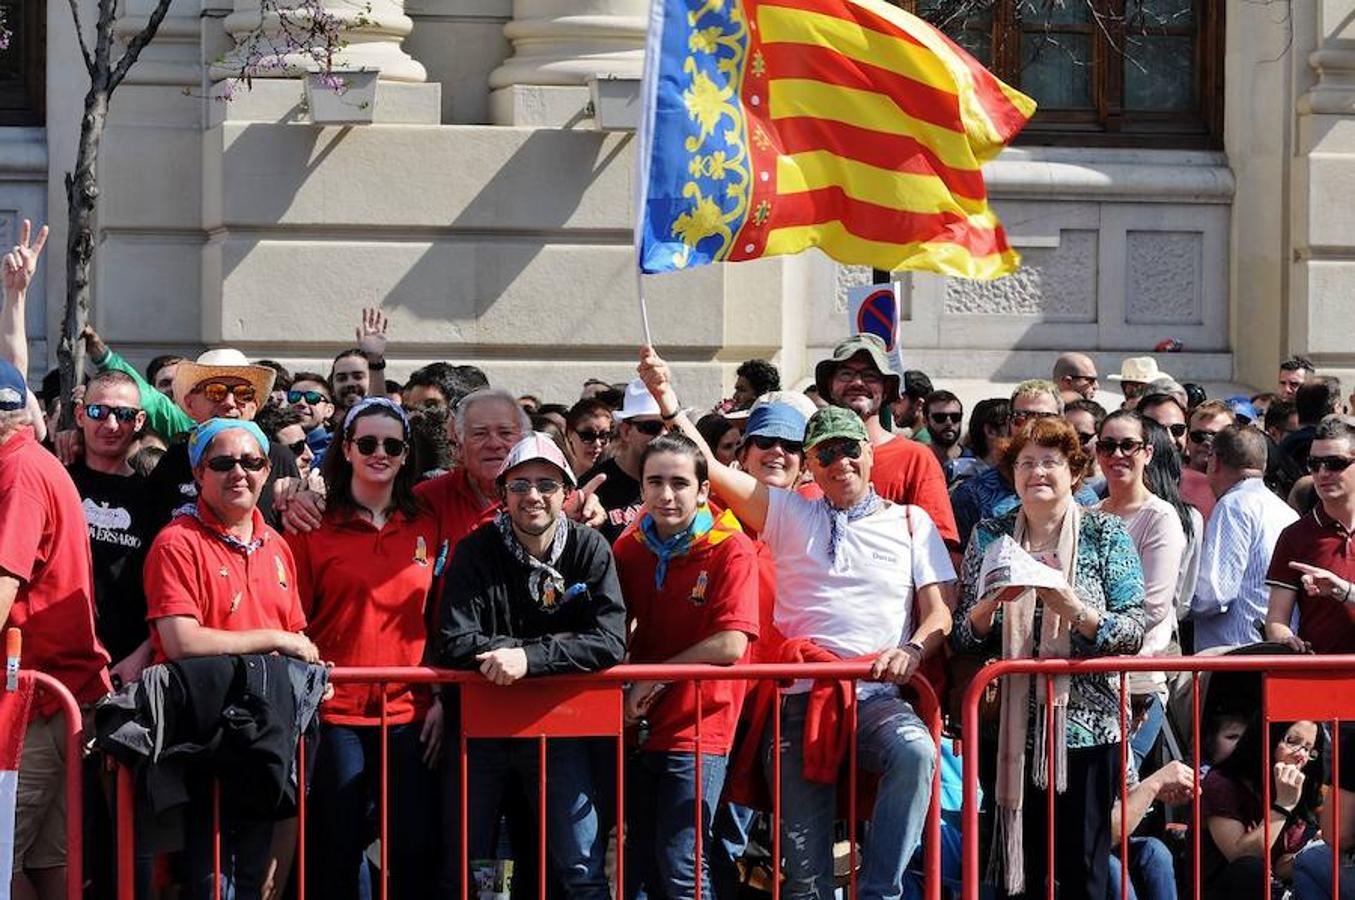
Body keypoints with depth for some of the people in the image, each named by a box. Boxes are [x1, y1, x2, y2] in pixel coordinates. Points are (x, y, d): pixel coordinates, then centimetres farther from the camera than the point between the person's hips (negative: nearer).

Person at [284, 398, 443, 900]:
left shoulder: (426, 527, 9)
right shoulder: (313, 525, 1)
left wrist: (440, 699, 3)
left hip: (409, 713, 2)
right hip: (336, 711, -2)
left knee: (416, 850, 2)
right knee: (338, 850, 2)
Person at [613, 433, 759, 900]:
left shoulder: (732, 550, -10)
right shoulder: (629, 547, 7)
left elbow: (730, 645, -18)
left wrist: (652, 679, -13)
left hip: (698, 727, -6)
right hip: (637, 726, 6)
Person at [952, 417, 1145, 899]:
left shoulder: (1106, 534, 2)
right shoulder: (990, 536, 8)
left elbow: (1133, 634, -5)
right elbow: (964, 638, 7)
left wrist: (1073, 608, -20)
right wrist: (991, 602, -13)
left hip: (1087, 726, -2)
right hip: (1014, 728, 2)